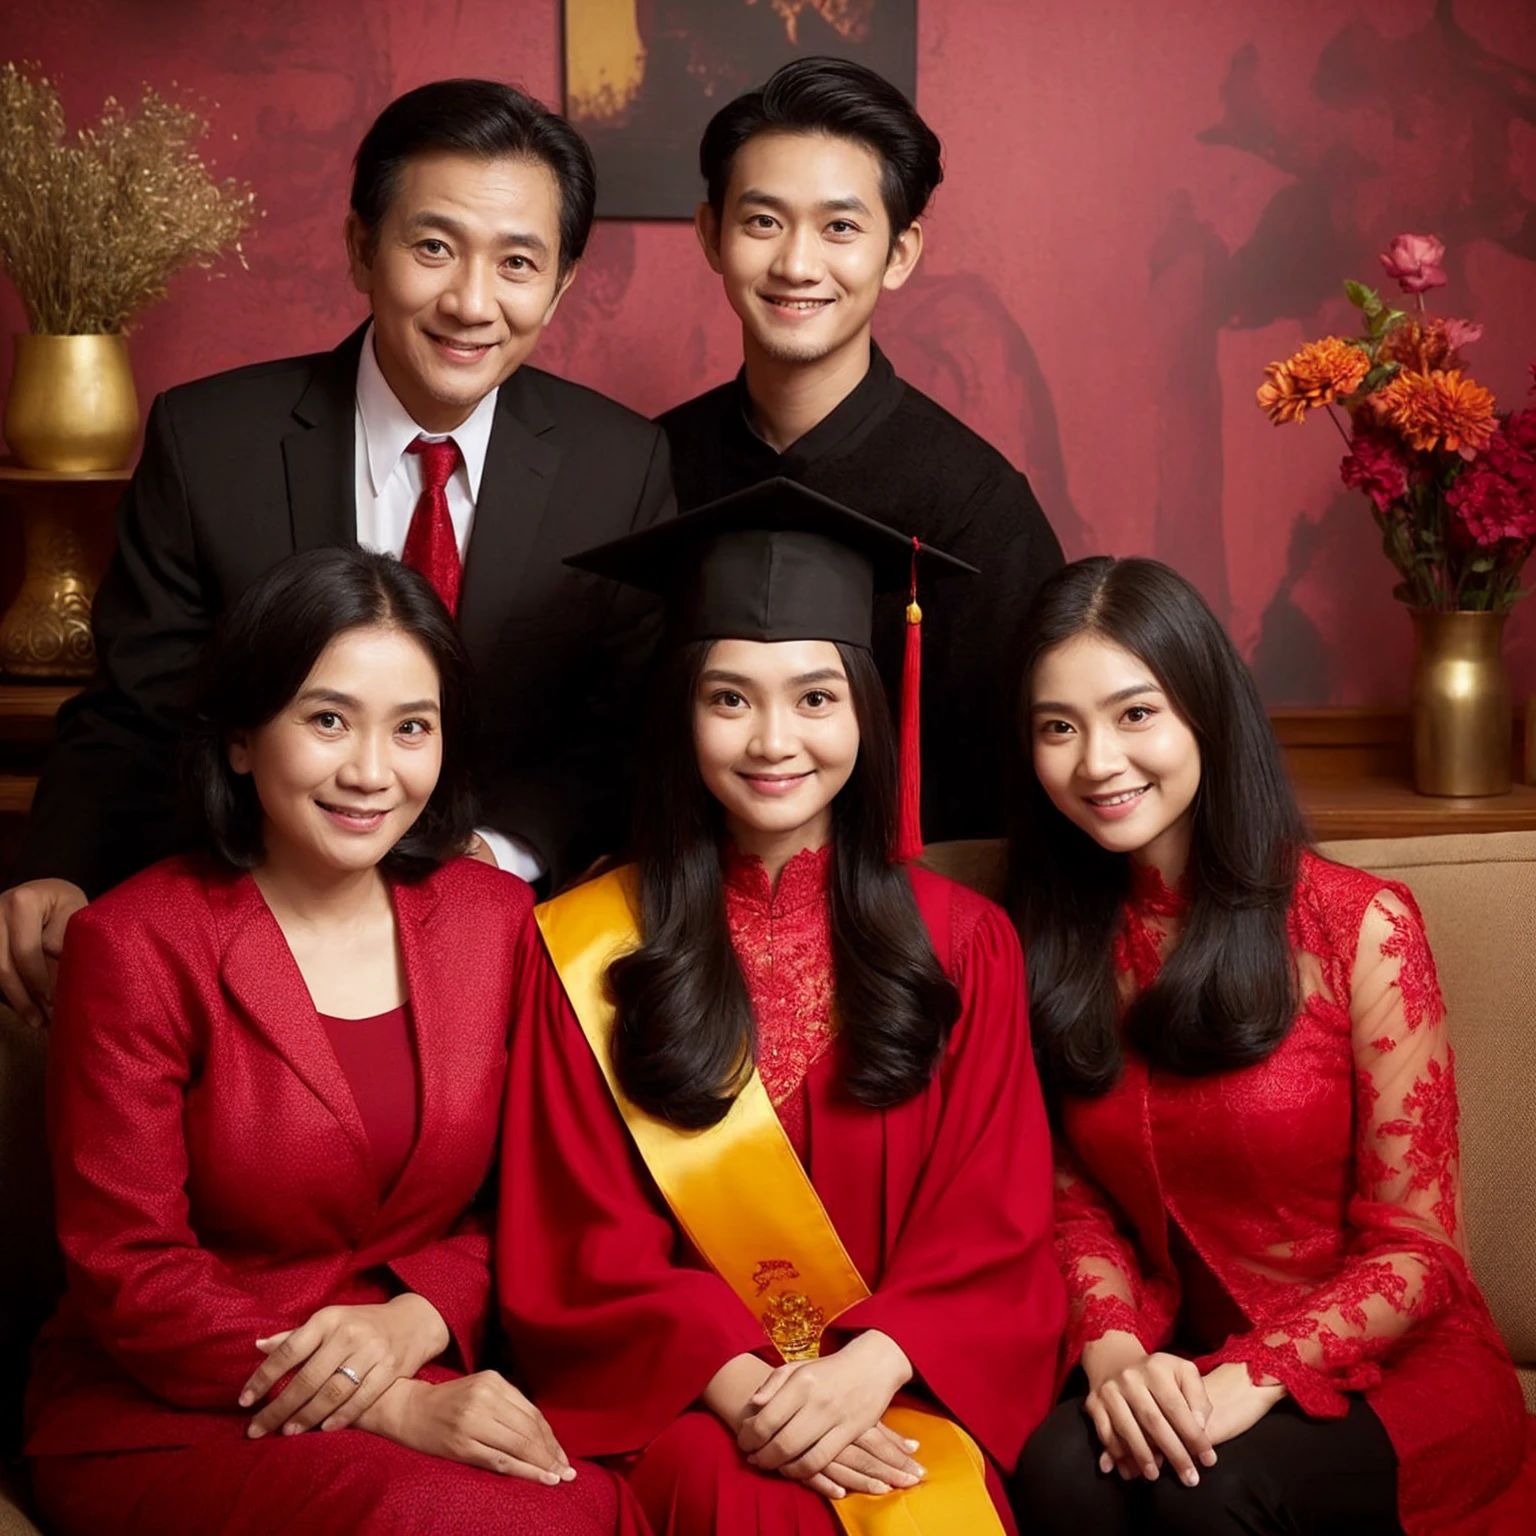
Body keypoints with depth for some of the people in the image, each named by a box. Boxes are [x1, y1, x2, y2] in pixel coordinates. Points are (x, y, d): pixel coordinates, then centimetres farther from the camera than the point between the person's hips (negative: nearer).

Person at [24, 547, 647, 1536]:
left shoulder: (496, 918, 5)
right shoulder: (137, 946, -8)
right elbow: (127, 1270, -10)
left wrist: (416, 1319, -13)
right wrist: (397, 1410, -20)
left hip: (429, 1391, 4)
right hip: (171, 1418, -4)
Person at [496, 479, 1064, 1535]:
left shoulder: (962, 942, 8)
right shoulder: (582, 949, 3)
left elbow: (994, 1224, 3)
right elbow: (579, 1250, 0)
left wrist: (868, 1367, -15)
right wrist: (737, 1385, -15)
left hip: (907, 1387, 1)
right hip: (681, 1399, -1)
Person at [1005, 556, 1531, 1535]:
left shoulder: (1362, 928, -10)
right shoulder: (1060, 947, 3)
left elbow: (1414, 1251, -9)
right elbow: (1078, 1196, 4)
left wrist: (1252, 1377, -23)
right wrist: (1113, 1349, -16)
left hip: (1397, 1372, -3)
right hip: (1187, 1367, 3)